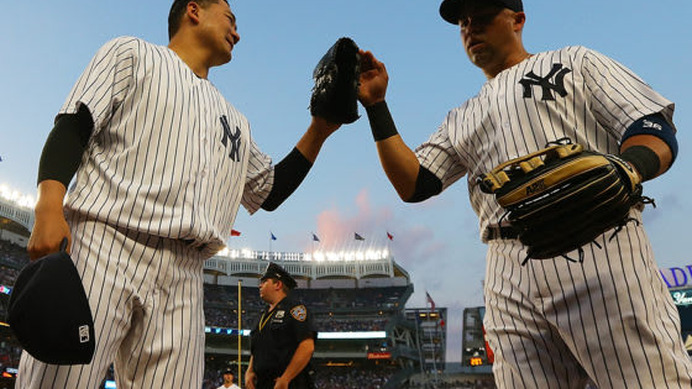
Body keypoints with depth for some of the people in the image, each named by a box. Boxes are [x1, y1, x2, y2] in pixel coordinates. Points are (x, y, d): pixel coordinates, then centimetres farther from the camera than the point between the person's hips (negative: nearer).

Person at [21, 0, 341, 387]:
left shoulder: (236, 122, 28)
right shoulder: (132, 52, 15)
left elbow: (270, 191, 28)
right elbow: (73, 124, 3)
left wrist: (319, 131, 20)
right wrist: (49, 209, -14)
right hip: (102, 244, -4)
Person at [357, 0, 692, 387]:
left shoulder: (574, 61, 17)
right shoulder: (464, 118, 27)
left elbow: (658, 133, 4)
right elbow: (413, 184, 14)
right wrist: (377, 105, 9)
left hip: (602, 252, -3)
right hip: (510, 279, 4)